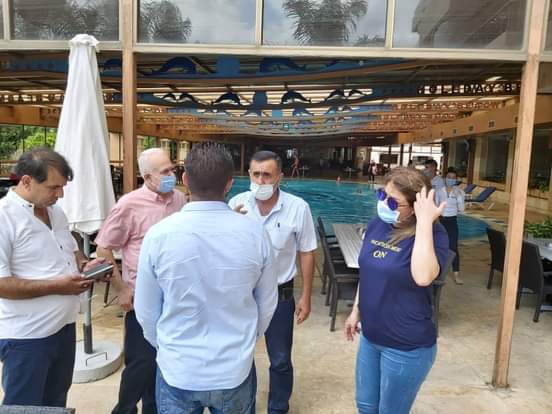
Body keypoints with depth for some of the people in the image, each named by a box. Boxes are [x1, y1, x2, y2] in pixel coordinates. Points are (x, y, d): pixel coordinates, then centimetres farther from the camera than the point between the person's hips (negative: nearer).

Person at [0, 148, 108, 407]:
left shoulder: (56, 212, 7)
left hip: (64, 326, 8)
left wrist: (84, 266, -2)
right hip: (27, 336, -8)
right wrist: (56, 286, -23)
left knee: (56, 403, 23)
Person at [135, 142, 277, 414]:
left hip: (178, 371, 0)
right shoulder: (255, 233, -15)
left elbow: (145, 311, -5)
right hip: (236, 370, 1)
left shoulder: (159, 234, -17)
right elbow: (267, 306, -2)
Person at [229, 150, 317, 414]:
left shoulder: (298, 207, -14)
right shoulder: (237, 204, -9)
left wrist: (306, 298, -2)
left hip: (280, 294, -2)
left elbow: (306, 253, -5)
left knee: (280, 361, 14)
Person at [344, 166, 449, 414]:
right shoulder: (376, 225, -1)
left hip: (406, 347, -6)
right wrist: (356, 310, 15)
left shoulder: (432, 234, -20)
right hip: (370, 337, 6)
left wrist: (425, 222, -36)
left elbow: (423, 277, -40)